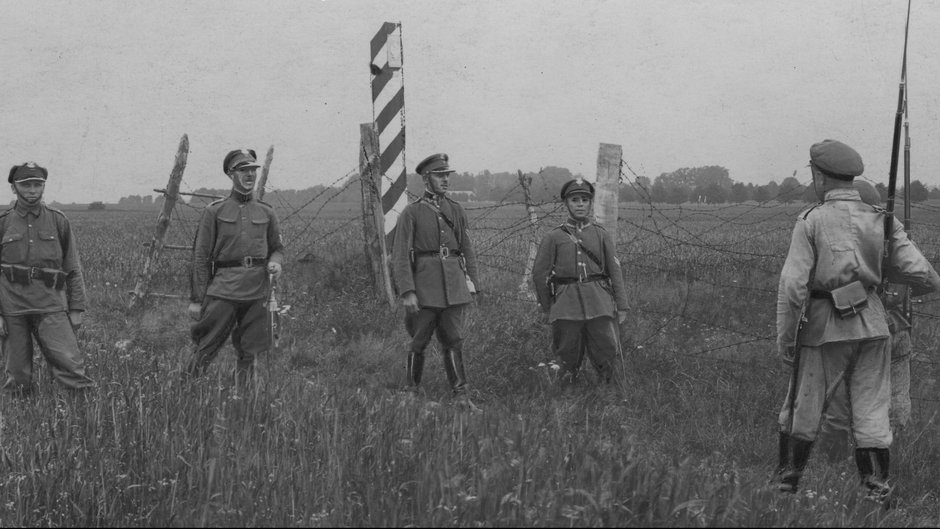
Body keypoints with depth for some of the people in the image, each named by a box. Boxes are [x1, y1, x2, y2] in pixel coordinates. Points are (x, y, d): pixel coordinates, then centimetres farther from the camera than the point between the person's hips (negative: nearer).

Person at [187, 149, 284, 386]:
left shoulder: (266, 213, 12)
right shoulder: (214, 211, 3)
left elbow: (277, 247, 23)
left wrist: (275, 262, -3)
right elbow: (200, 256, 2)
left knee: (248, 354, 7)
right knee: (204, 351, -8)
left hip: (256, 292, 3)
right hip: (223, 289, -3)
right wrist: (196, 299, -3)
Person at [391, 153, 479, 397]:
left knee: (454, 340, 2)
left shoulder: (455, 210, 12)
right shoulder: (411, 213, -1)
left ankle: (461, 394, 4)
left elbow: (467, 249, 16)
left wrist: (472, 284, 8)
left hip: (454, 285, 3)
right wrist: (407, 292, -14)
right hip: (425, 285, -3)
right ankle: (412, 391, 16)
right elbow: (400, 255, -6)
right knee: (419, 342, 4)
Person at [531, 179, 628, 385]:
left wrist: (622, 307, 6)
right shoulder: (553, 237, 8)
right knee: (568, 358, 3)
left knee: (606, 354, -3)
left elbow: (615, 272, 11)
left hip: (599, 303, 1)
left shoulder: (602, 235, 12)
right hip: (566, 304, -1)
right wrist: (547, 308, 13)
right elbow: (539, 273, 11)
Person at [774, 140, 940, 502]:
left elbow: (793, 285, -13)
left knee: (802, 409, 11)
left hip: (824, 327, -3)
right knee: (871, 411, 8)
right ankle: (877, 490, 6)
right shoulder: (882, 221, 3)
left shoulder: (811, 221, -6)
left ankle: (786, 485, 20)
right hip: (871, 324, 3)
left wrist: (784, 338, -6)